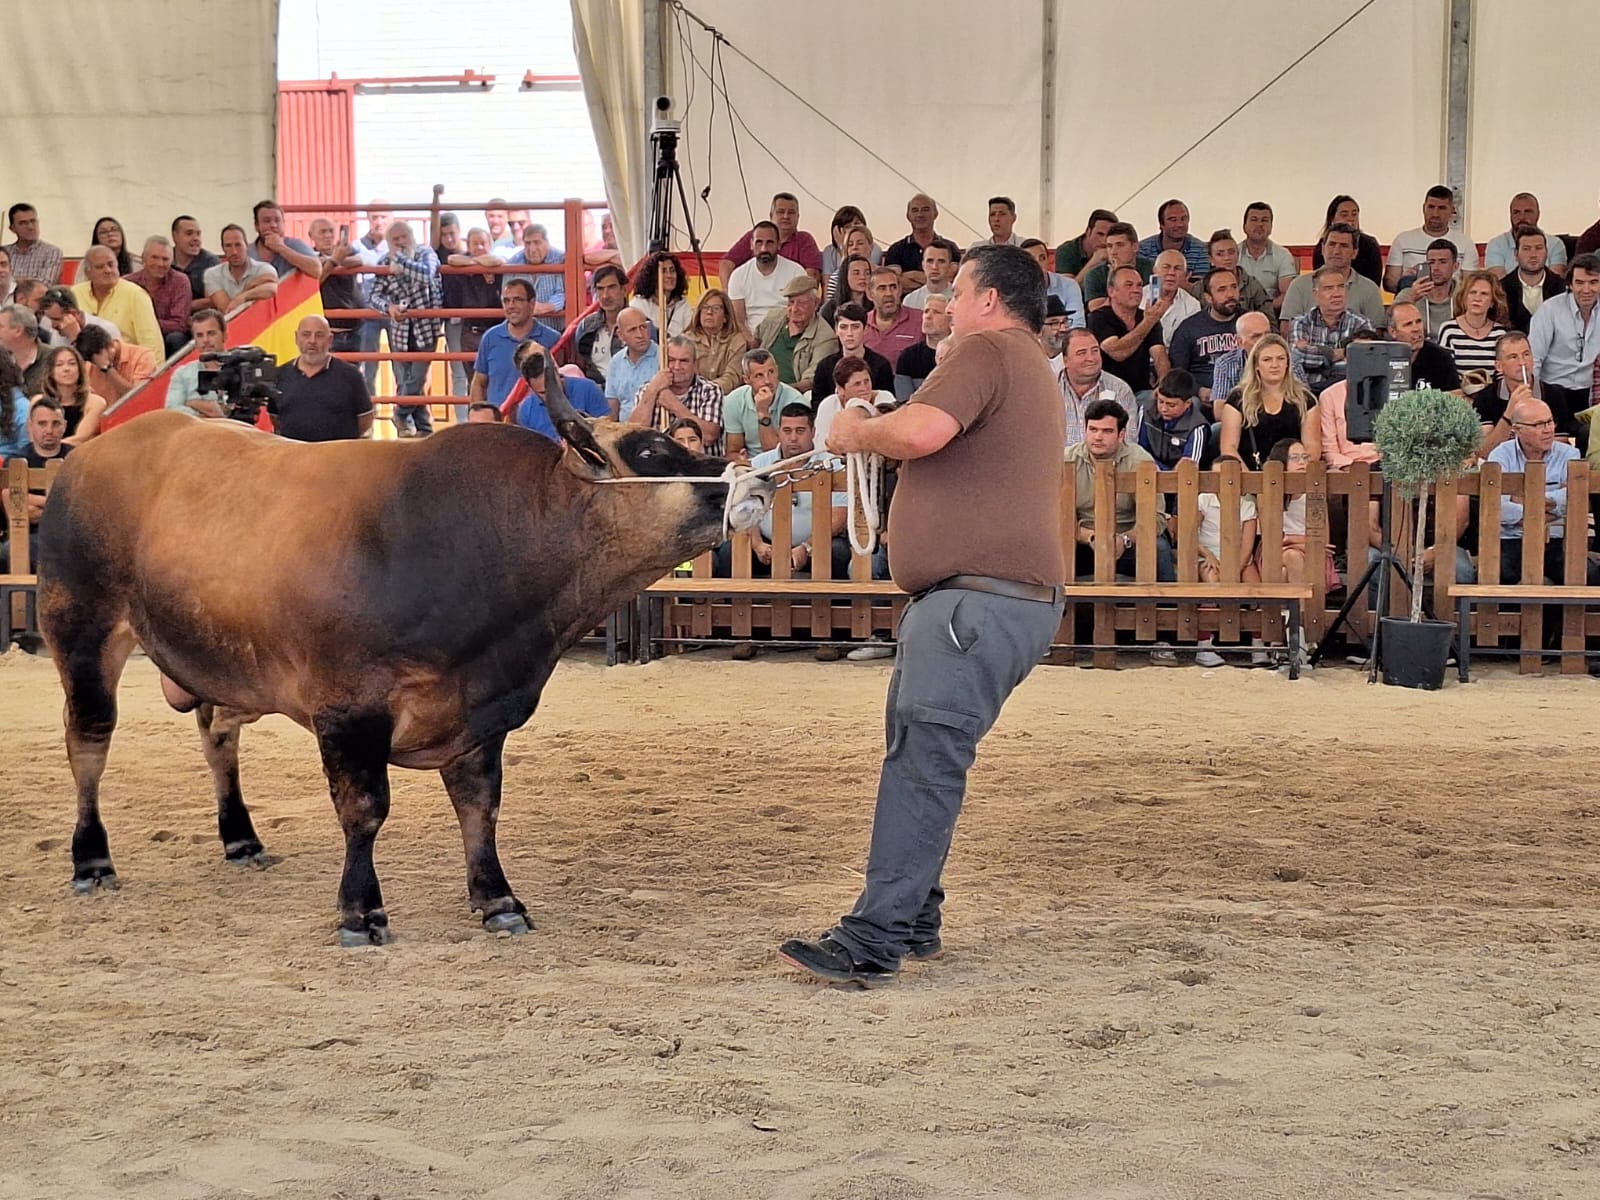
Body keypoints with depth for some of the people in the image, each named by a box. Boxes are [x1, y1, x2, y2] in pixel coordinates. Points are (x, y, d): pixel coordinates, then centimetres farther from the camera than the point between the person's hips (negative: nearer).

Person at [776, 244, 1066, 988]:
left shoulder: (986, 350, -8)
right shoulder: (1032, 371, 26)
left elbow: (921, 431, -24)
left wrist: (857, 432, -5)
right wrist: (874, 436, 24)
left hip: (979, 598, -11)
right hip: (970, 598, 11)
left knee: (923, 764, -15)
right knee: (916, 754, 15)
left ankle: (874, 941, -19)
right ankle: (912, 920, 21)